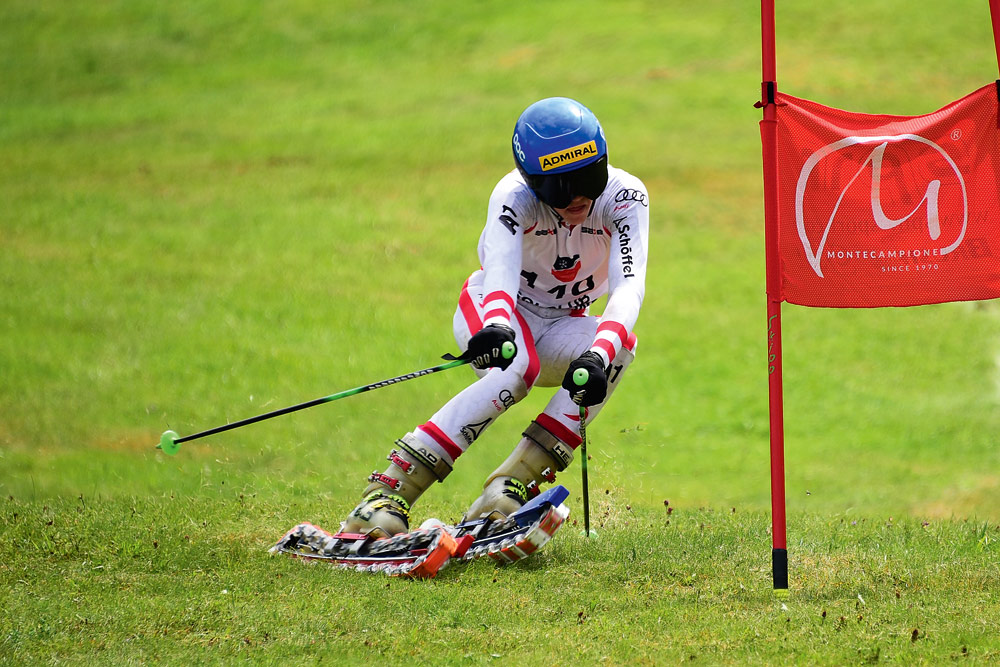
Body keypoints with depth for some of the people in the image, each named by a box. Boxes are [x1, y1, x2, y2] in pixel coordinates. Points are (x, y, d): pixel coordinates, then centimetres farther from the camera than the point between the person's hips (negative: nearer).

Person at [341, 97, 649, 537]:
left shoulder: (624, 196, -21)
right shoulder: (514, 196, -26)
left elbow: (629, 285, -35)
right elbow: (501, 267, -45)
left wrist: (598, 354, -54)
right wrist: (497, 326, -69)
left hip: (561, 327, 4)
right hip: (492, 309, -3)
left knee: (622, 346, -29)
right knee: (518, 369, -37)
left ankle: (513, 485, -30)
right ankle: (390, 491, -40)